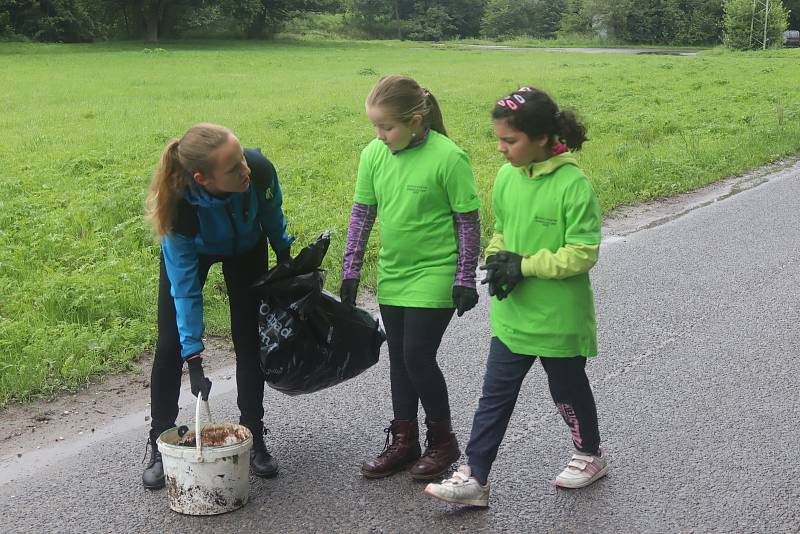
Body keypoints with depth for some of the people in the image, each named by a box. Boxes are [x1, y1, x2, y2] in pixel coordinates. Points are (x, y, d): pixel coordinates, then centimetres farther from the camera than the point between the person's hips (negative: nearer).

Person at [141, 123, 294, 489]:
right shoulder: (179, 206, -43)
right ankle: (159, 448, 11)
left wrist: (284, 254, 5)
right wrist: (193, 359, -34)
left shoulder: (259, 169, -38)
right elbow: (185, 289, -33)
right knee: (170, 346, -3)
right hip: (191, 251, -2)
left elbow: (271, 212, -10)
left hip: (246, 248, 2)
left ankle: (254, 438, 16)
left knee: (248, 340, 3)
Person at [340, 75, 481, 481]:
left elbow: (468, 220, -11)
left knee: (418, 356, -8)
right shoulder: (375, 154, -2)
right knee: (399, 358, 12)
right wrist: (351, 269, 5)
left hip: (434, 275, -6)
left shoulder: (447, 157, -18)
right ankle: (404, 442, 25)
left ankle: (443, 440, 13)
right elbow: (362, 212, 6)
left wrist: (465, 278, -10)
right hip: (392, 275, 6)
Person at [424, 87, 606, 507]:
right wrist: (496, 260, -8)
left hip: (559, 318, -5)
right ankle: (474, 477, 13)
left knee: (568, 391, 15)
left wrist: (524, 265, -22)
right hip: (512, 315, 6)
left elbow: (583, 254, -20)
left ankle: (590, 455, 40)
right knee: (495, 395, 7)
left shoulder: (573, 185, -20)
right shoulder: (507, 177, 0)